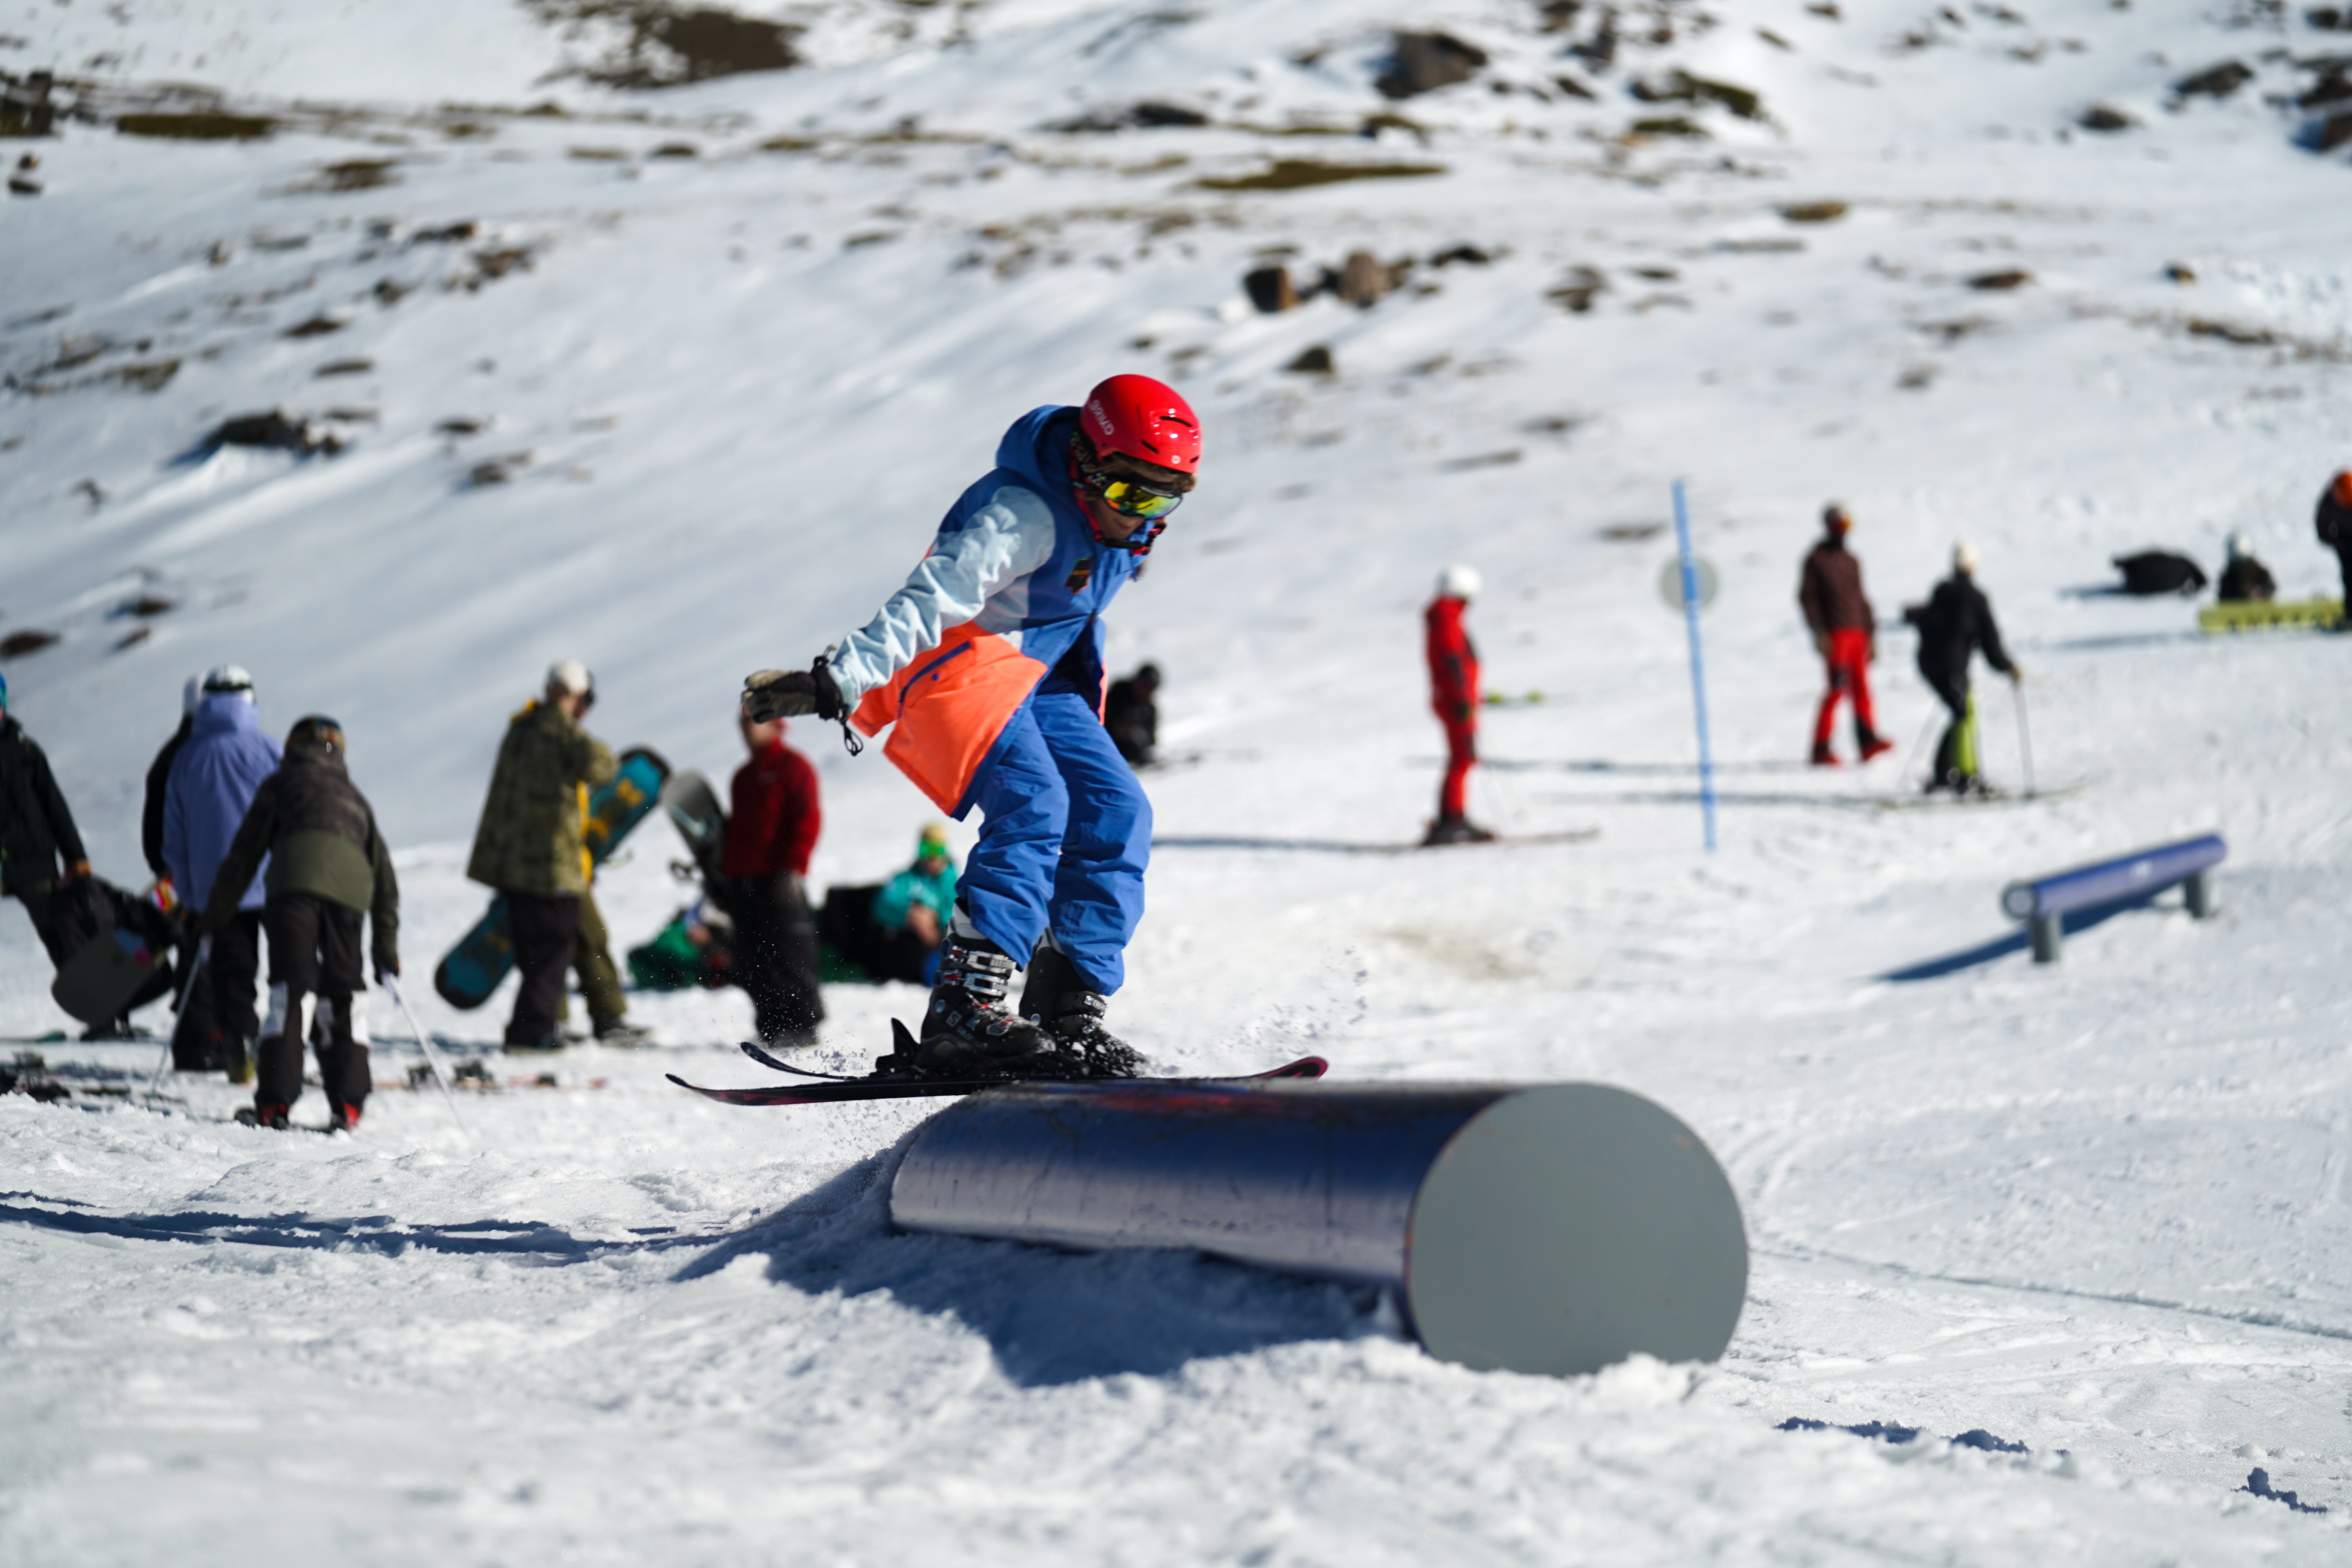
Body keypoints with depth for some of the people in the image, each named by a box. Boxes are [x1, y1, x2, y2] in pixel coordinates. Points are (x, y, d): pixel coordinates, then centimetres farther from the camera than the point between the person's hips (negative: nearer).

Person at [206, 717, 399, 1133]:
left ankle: (275, 1103, -14)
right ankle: (347, 1106, -1)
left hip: (297, 877, -3)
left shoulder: (281, 784, 27)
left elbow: (245, 852, 20)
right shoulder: (356, 798, 37)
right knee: (342, 994, 9)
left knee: (291, 989, -6)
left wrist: (217, 912, 26)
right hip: (351, 888, 3)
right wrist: (387, 944, 35)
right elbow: (384, 874, 34)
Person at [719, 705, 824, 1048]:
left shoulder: (792, 766, -1)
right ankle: (771, 1027, 9)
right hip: (742, 879, 8)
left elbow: (808, 820, -9)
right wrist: (725, 873, 21)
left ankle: (800, 1026, -6)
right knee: (753, 962, 5)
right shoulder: (743, 776, 23)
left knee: (788, 956, -8)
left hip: (778, 879, -8)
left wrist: (793, 867, -17)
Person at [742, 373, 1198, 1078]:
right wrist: (835, 683, -43)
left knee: (1116, 812, -6)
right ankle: (963, 1009, -34)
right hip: (961, 661, -9)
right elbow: (930, 601, -35)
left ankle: (1070, 1013, -4)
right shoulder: (1025, 515, -27)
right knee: (1033, 804, -27)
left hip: (1036, 677, 9)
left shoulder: (1122, 513, 1)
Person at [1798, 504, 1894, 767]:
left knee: (1861, 688, 0)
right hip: (1835, 634, -6)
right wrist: (1819, 633, -12)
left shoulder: (1851, 561, 20)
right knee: (1838, 688, -13)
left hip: (1857, 633, 6)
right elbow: (1807, 597, -3)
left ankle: (1867, 741, -2)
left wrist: (1871, 635, 19)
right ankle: (1821, 749, -12)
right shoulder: (1816, 559, 2)